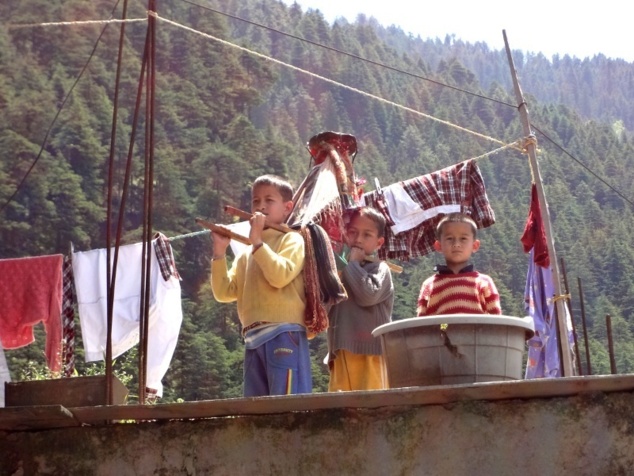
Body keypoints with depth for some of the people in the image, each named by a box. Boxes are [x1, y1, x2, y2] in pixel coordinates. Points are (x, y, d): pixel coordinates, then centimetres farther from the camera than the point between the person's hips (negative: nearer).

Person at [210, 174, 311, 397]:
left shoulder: (292, 240, 4)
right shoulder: (246, 254, 21)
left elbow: (280, 276, -15)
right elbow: (225, 293, 12)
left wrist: (257, 241, -11)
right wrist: (219, 253, 3)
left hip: (284, 335, -7)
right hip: (254, 339, 7)